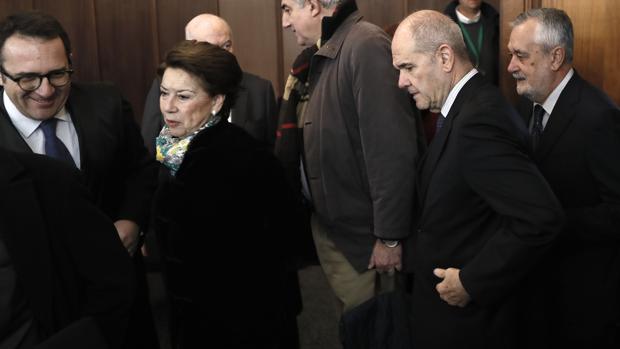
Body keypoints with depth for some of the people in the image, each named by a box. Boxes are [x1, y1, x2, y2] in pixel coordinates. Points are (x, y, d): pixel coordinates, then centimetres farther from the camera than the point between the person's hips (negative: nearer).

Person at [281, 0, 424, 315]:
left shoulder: (366, 45, -21)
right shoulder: (328, 52, 9)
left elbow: (391, 149, -25)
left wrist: (389, 237, -22)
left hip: (364, 234, -8)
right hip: (331, 226, 8)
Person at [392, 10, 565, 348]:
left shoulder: (477, 121, -25)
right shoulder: (472, 105, 4)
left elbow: (541, 217, -31)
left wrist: (471, 282, -23)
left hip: (467, 318, -8)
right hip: (450, 296, 8)